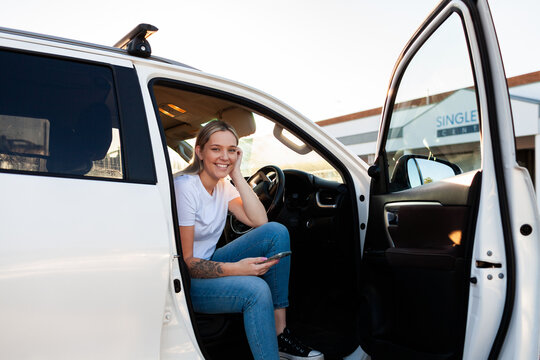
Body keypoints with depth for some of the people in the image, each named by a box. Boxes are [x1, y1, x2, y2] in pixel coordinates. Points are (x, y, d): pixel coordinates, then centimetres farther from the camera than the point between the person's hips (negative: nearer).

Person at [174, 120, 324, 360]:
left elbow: (259, 221, -8)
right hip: (183, 283, -8)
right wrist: (235, 268, -34)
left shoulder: (223, 185, 4)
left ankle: (279, 332, -9)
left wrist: (236, 174, -10)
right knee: (255, 290, -33)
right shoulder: (185, 187, -20)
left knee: (276, 232, -11)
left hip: (208, 264, 8)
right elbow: (185, 262, -21)